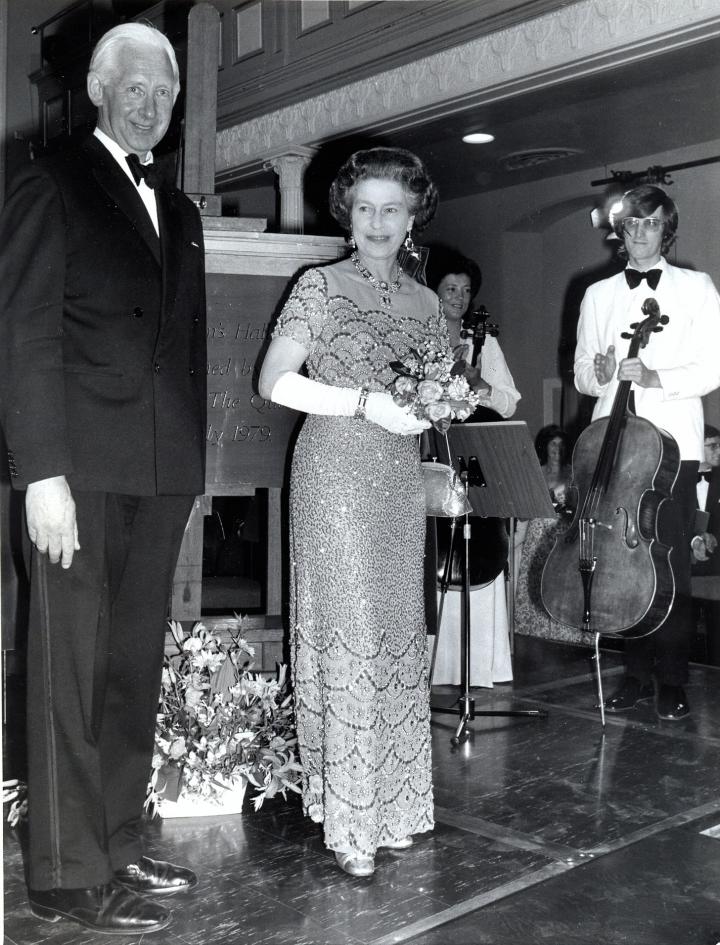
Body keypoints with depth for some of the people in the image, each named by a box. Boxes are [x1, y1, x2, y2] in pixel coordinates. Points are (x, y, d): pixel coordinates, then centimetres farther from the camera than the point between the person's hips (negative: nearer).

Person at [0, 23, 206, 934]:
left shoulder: (179, 211, 20)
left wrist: (192, 465, 10)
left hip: (162, 473, 6)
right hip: (81, 467, -6)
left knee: (135, 666, 10)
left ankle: (117, 844, 22)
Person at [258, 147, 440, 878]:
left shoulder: (424, 302, 13)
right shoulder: (319, 286, -1)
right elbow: (274, 382, -10)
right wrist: (365, 401, -18)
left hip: (400, 479, 5)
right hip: (333, 474, -5)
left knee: (398, 634, 7)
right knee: (347, 633, -6)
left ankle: (393, 805, 19)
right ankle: (348, 823, 3)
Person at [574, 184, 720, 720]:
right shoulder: (598, 295, 16)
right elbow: (581, 375, 13)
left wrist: (655, 376, -18)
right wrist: (599, 374, -10)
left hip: (673, 445, -2)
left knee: (671, 566, -4)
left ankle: (672, 682, 7)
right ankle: (637, 675, 14)